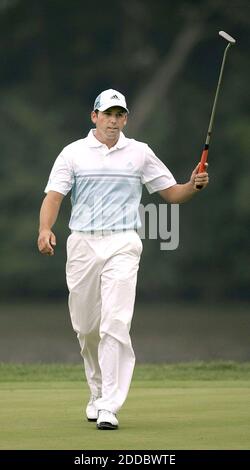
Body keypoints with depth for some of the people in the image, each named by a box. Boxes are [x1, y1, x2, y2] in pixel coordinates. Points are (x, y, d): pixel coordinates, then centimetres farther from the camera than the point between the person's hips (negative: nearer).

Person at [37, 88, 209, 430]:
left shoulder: (140, 153, 9)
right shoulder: (73, 153, 6)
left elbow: (172, 193, 12)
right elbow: (54, 195, -4)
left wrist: (193, 186, -10)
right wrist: (45, 229, -22)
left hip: (122, 245, -1)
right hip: (82, 245, 1)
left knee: (115, 324, -15)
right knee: (86, 328, 7)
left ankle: (109, 408, -18)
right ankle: (98, 393, 30)